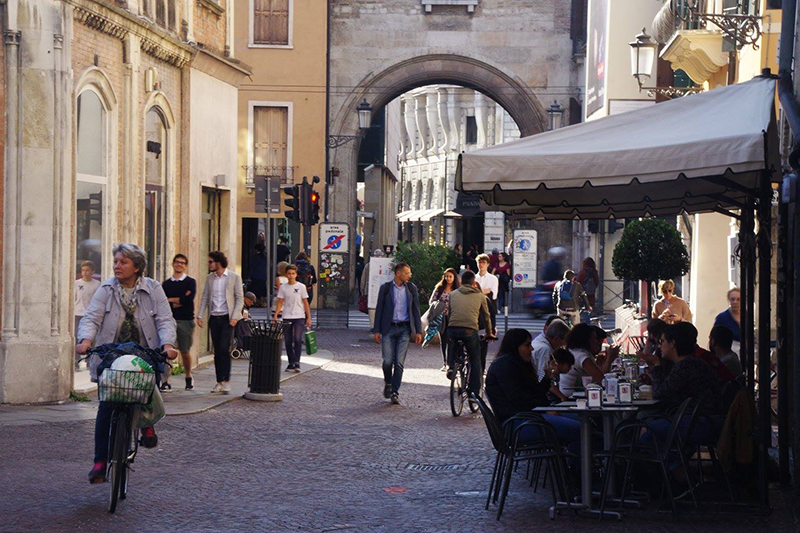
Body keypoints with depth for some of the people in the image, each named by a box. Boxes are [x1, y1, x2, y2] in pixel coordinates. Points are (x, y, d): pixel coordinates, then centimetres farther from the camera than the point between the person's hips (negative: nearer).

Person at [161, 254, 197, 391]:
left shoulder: (190, 282, 5)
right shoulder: (166, 284, 11)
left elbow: (189, 299, -11)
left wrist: (171, 300, -3)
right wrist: (180, 301, -9)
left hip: (186, 320, -1)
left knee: (185, 351, 7)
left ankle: (188, 376, 30)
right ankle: (166, 381, -12)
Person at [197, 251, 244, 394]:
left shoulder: (234, 277, -2)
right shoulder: (210, 278, 12)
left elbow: (240, 298, -3)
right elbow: (205, 298, 13)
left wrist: (234, 317, -12)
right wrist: (200, 315, 2)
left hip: (227, 318, -4)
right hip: (214, 318, 4)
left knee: (224, 349, -13)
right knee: (217, 351, 6)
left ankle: (226, 381, -7)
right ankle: (219, 381, 11)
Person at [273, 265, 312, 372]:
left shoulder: (301, 287, 2)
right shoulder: (283, 287, 6)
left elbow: (305, 303, 4)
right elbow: (280, 302, 6)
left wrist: (308, 318, 1)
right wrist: (275, 315, -7)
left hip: (299, 317, -3)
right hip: (287, 318, 3)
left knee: (297, 339, -16)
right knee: (288, 342, 5)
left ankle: (297, 363, -12)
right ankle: (291, 363, 13)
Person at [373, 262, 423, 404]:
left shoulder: (412, 289, 7)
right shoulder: (385, 288, 1)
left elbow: (416, 311, 10)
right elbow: (379, 309, 4)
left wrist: (418, 331, 4)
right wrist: (377, 330, -1)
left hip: (404, 329, 1)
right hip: (388, 329, -1)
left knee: (399, 362, -4)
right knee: (388, 360, -4)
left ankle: (395, 392, 1)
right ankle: (388, 383, 24)